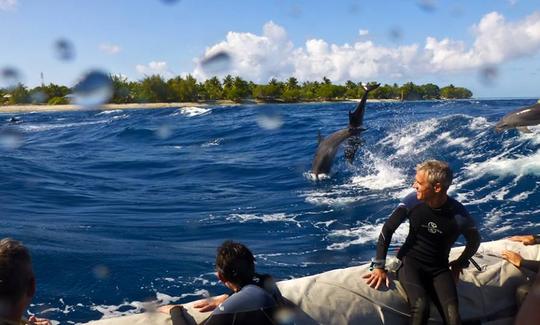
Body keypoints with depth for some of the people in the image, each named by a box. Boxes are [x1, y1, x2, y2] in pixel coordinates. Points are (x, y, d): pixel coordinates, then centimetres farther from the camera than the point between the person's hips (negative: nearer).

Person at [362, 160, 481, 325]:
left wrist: (460, 263, 4)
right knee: (421, 307, -30)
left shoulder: (459, 215, -14)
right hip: (410, 261, 0)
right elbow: (387, 230, -4)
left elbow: (474, 241, 9)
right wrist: (379, 267, -8)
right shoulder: (413, 201, -13)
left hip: (439, 268, 1)